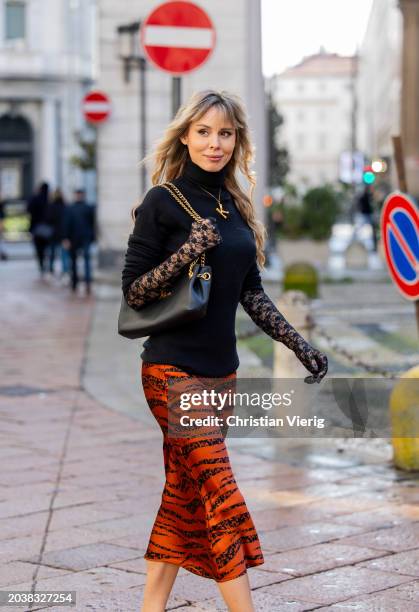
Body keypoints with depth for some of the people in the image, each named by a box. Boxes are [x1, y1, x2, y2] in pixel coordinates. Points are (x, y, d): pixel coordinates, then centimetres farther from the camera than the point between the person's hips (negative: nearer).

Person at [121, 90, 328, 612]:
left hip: (221, 368, 7)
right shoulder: (162, 202, -8)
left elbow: (251, 291, 17)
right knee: (220, 491, -10)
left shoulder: (236, 206, 11)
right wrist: (187, 252, -23)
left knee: (185, 493, 9)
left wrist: (297, 343, 11)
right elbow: (132, 291, -9)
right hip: (173, 368, -6)